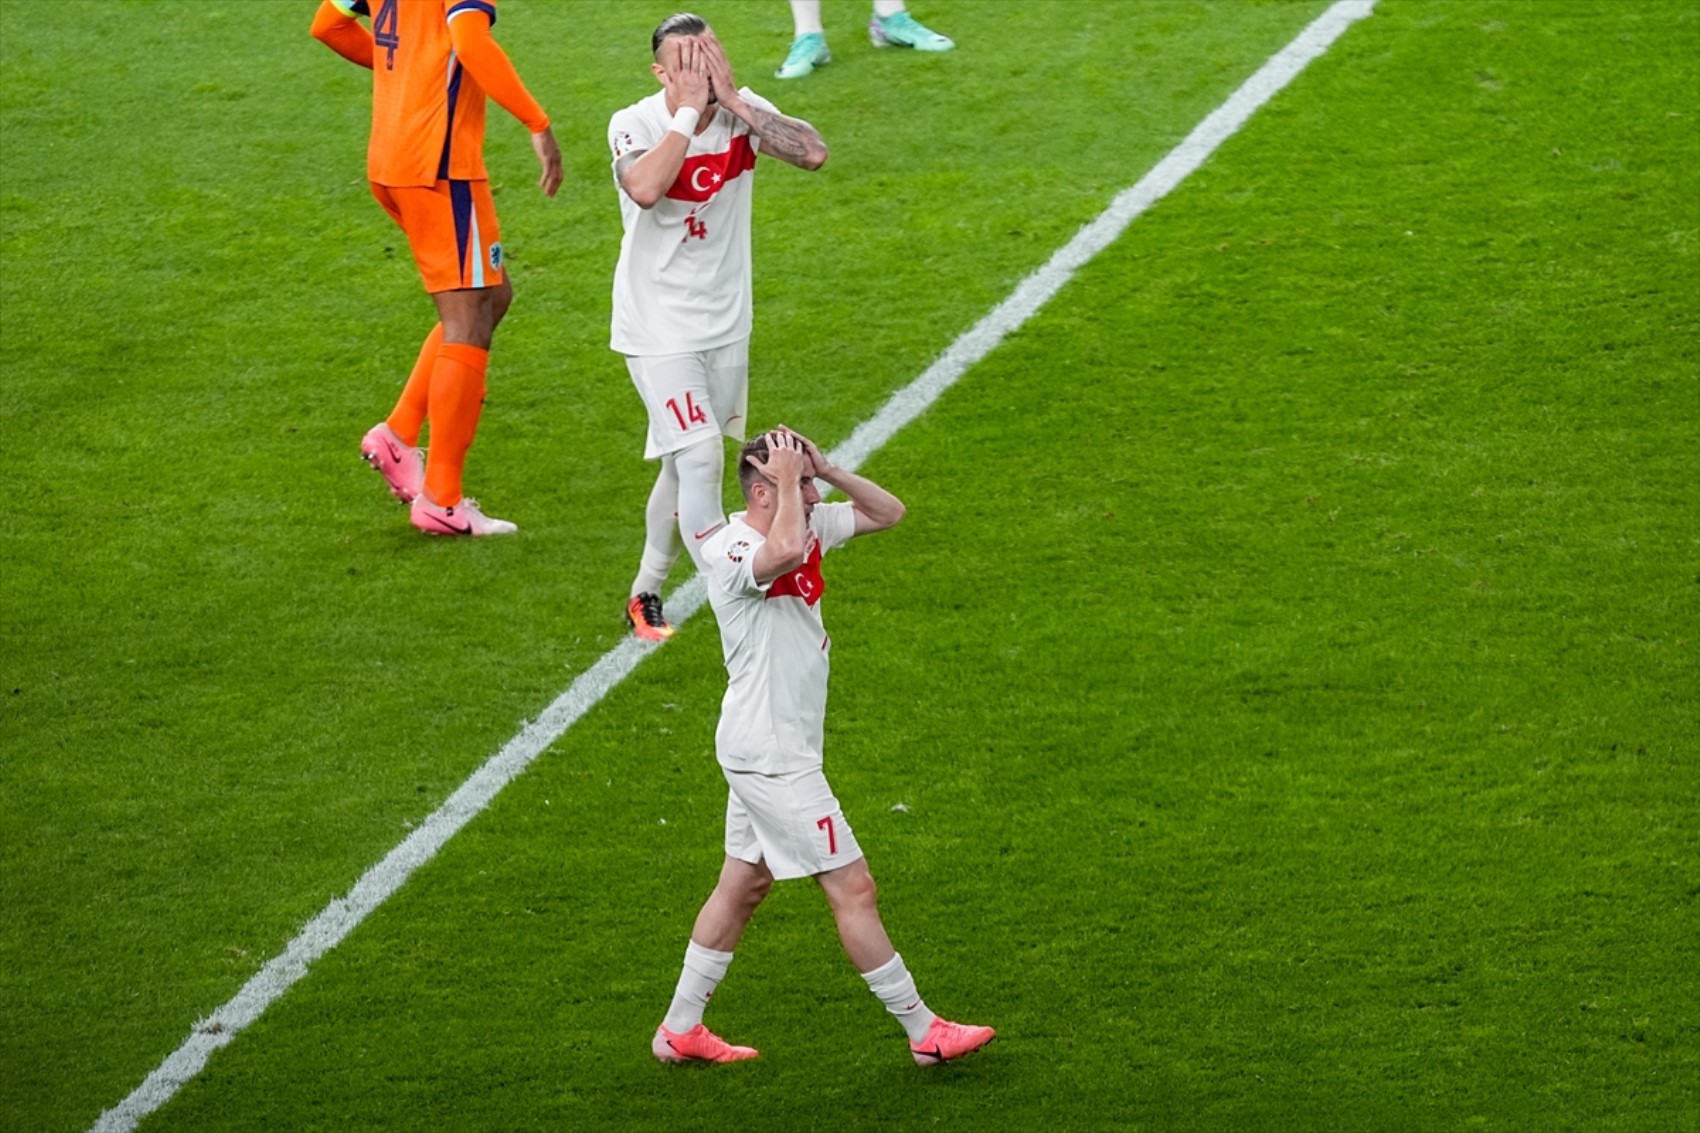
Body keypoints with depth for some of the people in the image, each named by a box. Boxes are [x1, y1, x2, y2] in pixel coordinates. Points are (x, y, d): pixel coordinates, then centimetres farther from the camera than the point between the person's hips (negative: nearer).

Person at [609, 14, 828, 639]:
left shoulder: (743, 111, -5)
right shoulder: (634, 125, -15)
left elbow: (813, 152, -23)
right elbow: (645, 188, -37)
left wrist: (732, 99, -23)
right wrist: (691, 109, -29)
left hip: (725, 326, 5)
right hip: (659, 329, -5)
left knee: (685, 467, 15)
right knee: (700, 458, -17)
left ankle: (645, 594, 32)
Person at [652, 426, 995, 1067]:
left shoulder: (812, 526, 5)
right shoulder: (729, 553, -23)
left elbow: (887, 513, 11)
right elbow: (786, 550, -45)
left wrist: (826, 470, -4)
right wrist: (790, 481, -29)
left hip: (772, 750, 10)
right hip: (771, 755, -10)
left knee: (743, 886, 16)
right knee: (852, 888, -3)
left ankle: (680, 1030, 24)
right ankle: (924, 1032, 5)